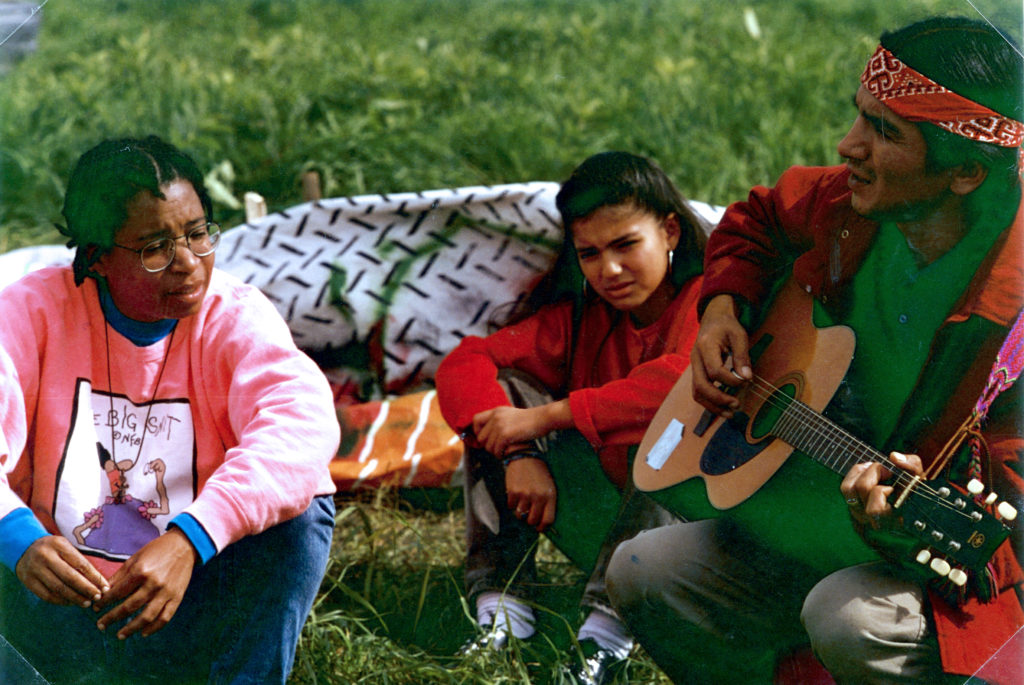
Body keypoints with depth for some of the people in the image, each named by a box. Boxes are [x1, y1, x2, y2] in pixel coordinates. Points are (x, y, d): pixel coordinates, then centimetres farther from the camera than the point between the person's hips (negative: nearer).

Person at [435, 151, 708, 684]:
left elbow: (687, 380, -36)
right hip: (597, 516, 6)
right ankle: (501, 611, -15)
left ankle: (606, 636, -35)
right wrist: (520, 456, -22)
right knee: (501, 388, -6)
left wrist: (545, 419, -30)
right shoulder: (580, 316, 4)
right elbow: (463, 365, -3)